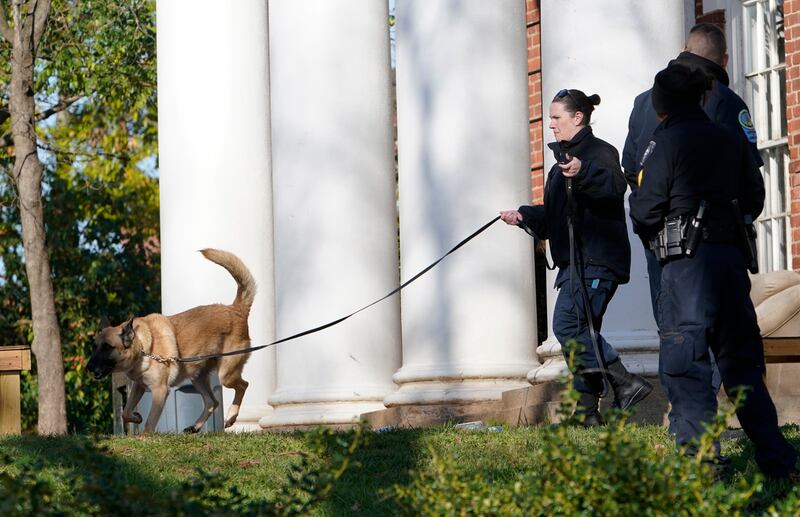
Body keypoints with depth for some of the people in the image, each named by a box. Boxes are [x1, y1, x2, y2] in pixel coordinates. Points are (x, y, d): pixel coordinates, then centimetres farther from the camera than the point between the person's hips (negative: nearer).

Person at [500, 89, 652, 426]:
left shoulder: (599, 152, -5)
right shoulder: (563, 161, 24)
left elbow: (615, 185, -27)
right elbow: (552, 216, 28)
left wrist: (584, 172, -44)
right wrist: (524, 216, 11)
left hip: (597, 260, -10)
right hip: (575, 262, 10)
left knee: (567, 325, -20)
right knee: (583, 330, 7)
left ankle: (626, 383, -17)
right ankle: (587, 410, 8)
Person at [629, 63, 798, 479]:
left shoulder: (668, 141, -6)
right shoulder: (728, 140, 11)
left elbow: (645, 211, -7)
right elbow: (754, 198, 15)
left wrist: (649, 233, 15)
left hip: (688, 259, -6)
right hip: (731, 254, 6)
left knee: (684, 365, -4)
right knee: (740, 359, 14)